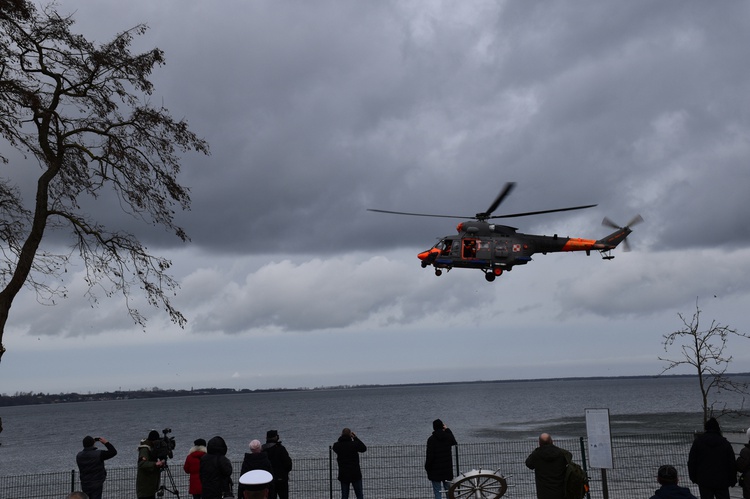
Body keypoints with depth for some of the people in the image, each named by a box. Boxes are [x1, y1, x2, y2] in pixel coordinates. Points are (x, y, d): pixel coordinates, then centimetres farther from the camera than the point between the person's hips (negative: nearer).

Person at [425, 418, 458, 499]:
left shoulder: (431, 439, -14)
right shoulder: (448, 436, -1)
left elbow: (430, 455, -15)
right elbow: (455, 443, 24)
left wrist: (427, 467, -2)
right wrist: (448, 430, 21)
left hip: (435, 469, -4)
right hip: (447, 468, 4)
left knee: (437, 491, 0)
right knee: (448, 489, 16)